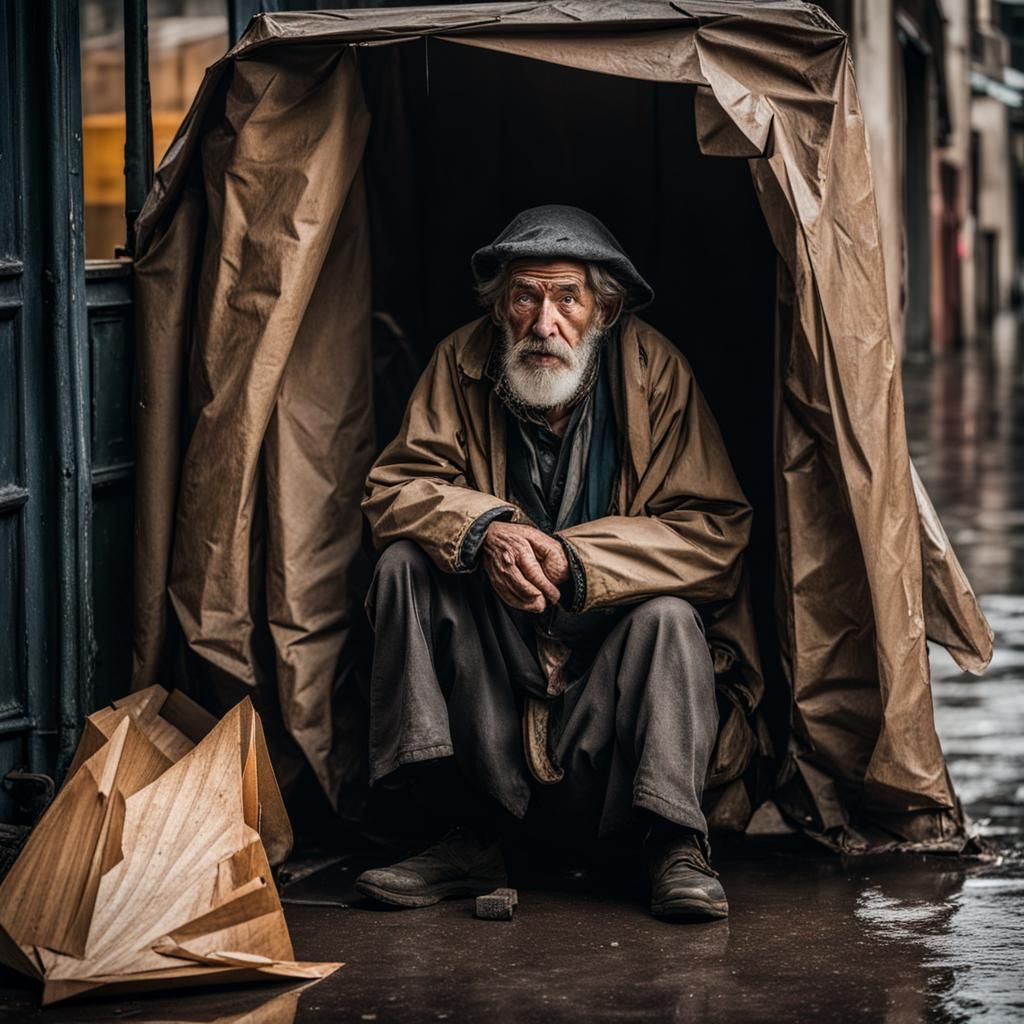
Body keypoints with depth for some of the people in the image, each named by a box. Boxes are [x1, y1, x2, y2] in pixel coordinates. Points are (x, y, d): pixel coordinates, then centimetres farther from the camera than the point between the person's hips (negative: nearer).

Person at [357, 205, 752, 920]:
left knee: (667, 616, -32)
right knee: (406, 562, -21)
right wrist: (482, 530, -29)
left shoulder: (655, 370, -13)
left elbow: (716, 532, -17)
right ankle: (467, 837, -26)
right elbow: (395, 487, -6)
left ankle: (677, 847, -27)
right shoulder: (464, 363, -7)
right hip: (491, 646, 2)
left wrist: (575, 561, -30)